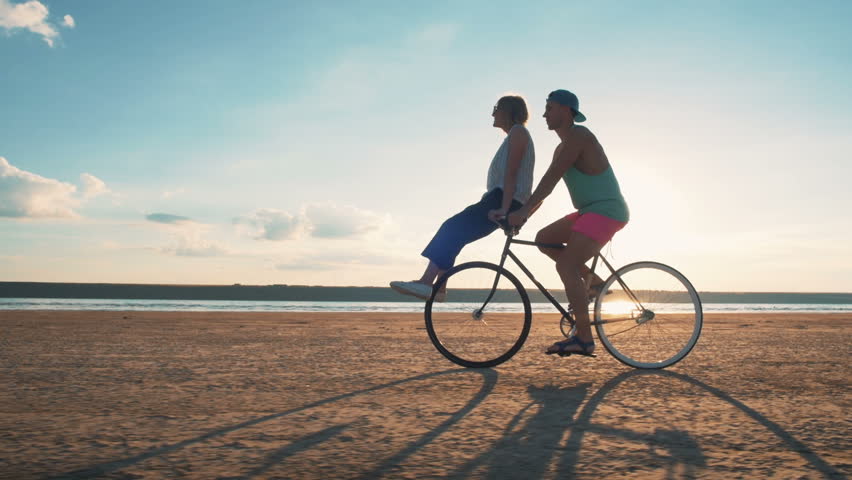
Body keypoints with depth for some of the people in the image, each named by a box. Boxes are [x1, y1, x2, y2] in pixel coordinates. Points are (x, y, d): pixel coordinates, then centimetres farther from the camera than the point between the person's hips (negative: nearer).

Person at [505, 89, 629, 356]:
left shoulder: (578, 135, -12)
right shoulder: (562, 148, 18)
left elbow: (551, 178, -22)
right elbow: (546, 185, 19)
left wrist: (522, 212, -26)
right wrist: (523, 217, 12)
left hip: (606, 211, -10)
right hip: (591, 212, 10)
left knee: (566, 265, -19)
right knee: (544, 239, 7)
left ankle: (584, 339, -16)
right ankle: (592, 282, 8)